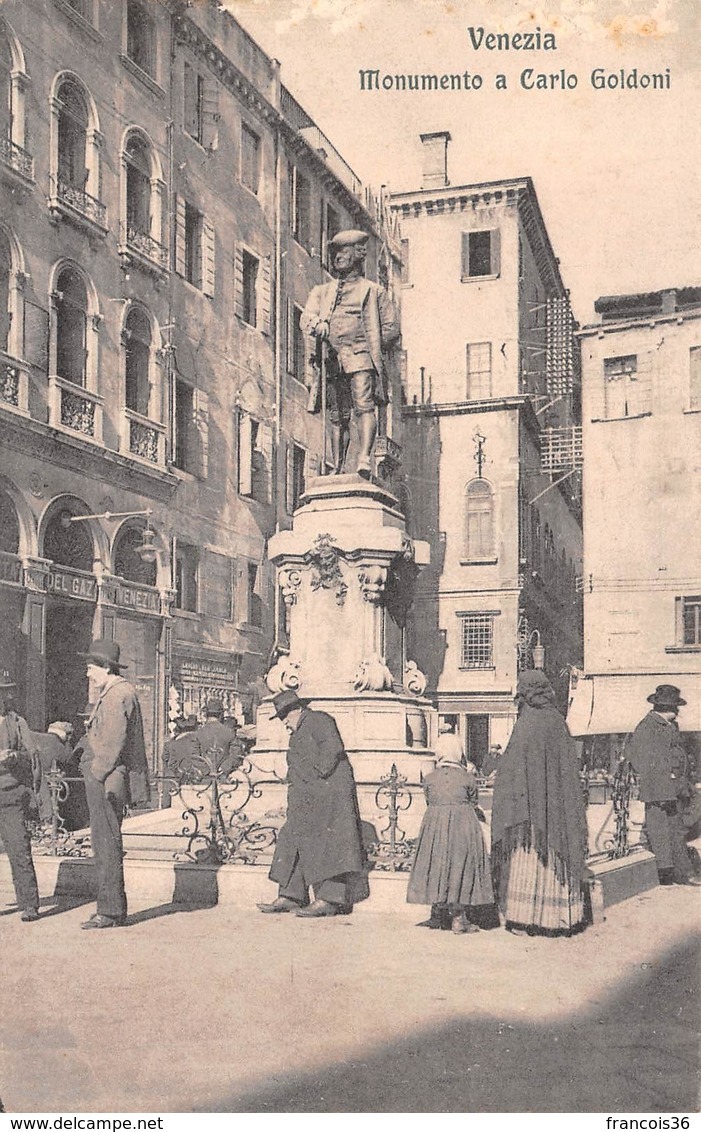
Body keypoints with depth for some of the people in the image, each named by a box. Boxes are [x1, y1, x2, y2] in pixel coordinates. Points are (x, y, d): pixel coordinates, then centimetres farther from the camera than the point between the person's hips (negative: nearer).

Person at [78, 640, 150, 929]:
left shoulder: (118, 694, -13)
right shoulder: (109, 694, 21)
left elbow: (113, 743, -20)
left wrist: (97, 774, -16)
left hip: (107, 782, -10)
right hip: (102, 781, 10)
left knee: (106, 845, -7)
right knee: (104, 844, 12)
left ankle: (110, 911, -4)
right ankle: (112, 907, 18)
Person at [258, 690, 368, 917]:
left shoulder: (318, 720, -4)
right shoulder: (298, 733, 25)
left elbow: (333, 747, -19)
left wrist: (320, 772, -18)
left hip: (327, 794, -10)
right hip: (308, 800, 10)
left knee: (323, 842, -12)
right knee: (292, 841, 7)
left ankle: (328, 899, -12)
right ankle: (290, 897, 10)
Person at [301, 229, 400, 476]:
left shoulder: (373, 291, 17)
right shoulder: (321, 292, 25)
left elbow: (392, 328, 13)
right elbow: (305, 319, 6)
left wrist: (370, 345, 1)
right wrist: (317, 324, -17)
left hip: (360, 358, -3)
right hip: (332, 361, 3)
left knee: (364, 407, -20)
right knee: (337, 416, 0)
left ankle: (364, 460, -30)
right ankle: (338, 470, 0)